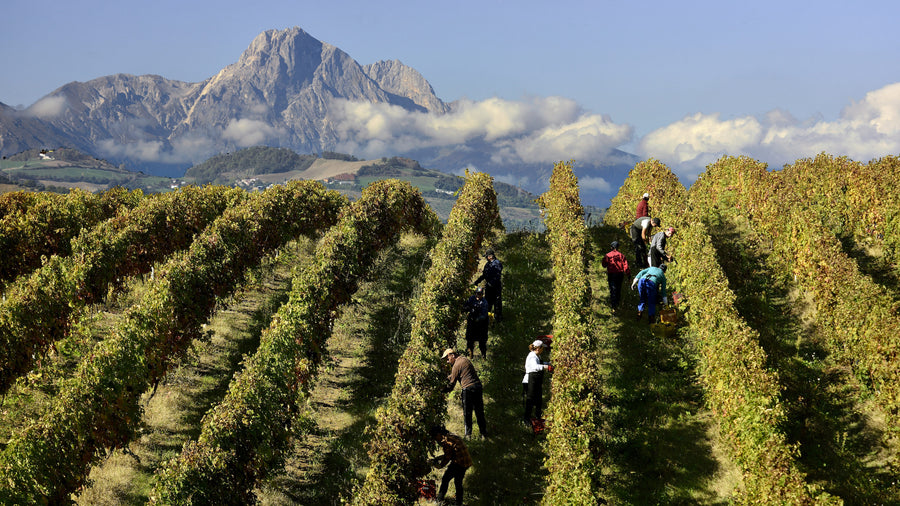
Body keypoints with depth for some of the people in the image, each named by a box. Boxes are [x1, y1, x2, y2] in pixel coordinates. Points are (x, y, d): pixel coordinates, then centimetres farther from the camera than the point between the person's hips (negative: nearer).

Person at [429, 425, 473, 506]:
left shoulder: (445, 441, -14)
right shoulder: (452, 436, 17)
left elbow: (447, 457, -10)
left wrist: (440, 465, 5)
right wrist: (438, 458, 22)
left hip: (459, 462, -10)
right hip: (466, 462, 10)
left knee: (445, 479, 2)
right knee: (458, 482, 21)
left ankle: (439, 499, 7)